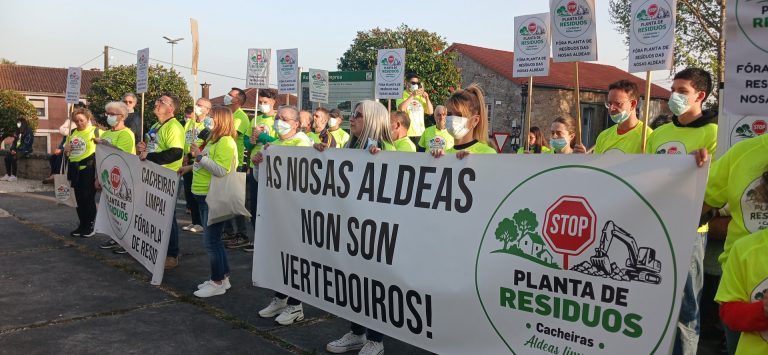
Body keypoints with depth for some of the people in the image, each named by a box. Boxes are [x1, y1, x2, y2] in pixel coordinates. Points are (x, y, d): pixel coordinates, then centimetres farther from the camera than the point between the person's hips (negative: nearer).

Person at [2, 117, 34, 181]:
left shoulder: (29, 132, -9)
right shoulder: (18, 132, 18)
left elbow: (26, 144, -16)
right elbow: (14, 141, 17)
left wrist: (17, 151, -19)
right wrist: (12, 149, -1)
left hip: (24, 151, -8)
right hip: (17, 149, 8)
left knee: (14, 158, -30)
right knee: (7, 156, -17)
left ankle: (13, 176, -24)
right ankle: (7, 175, -16)